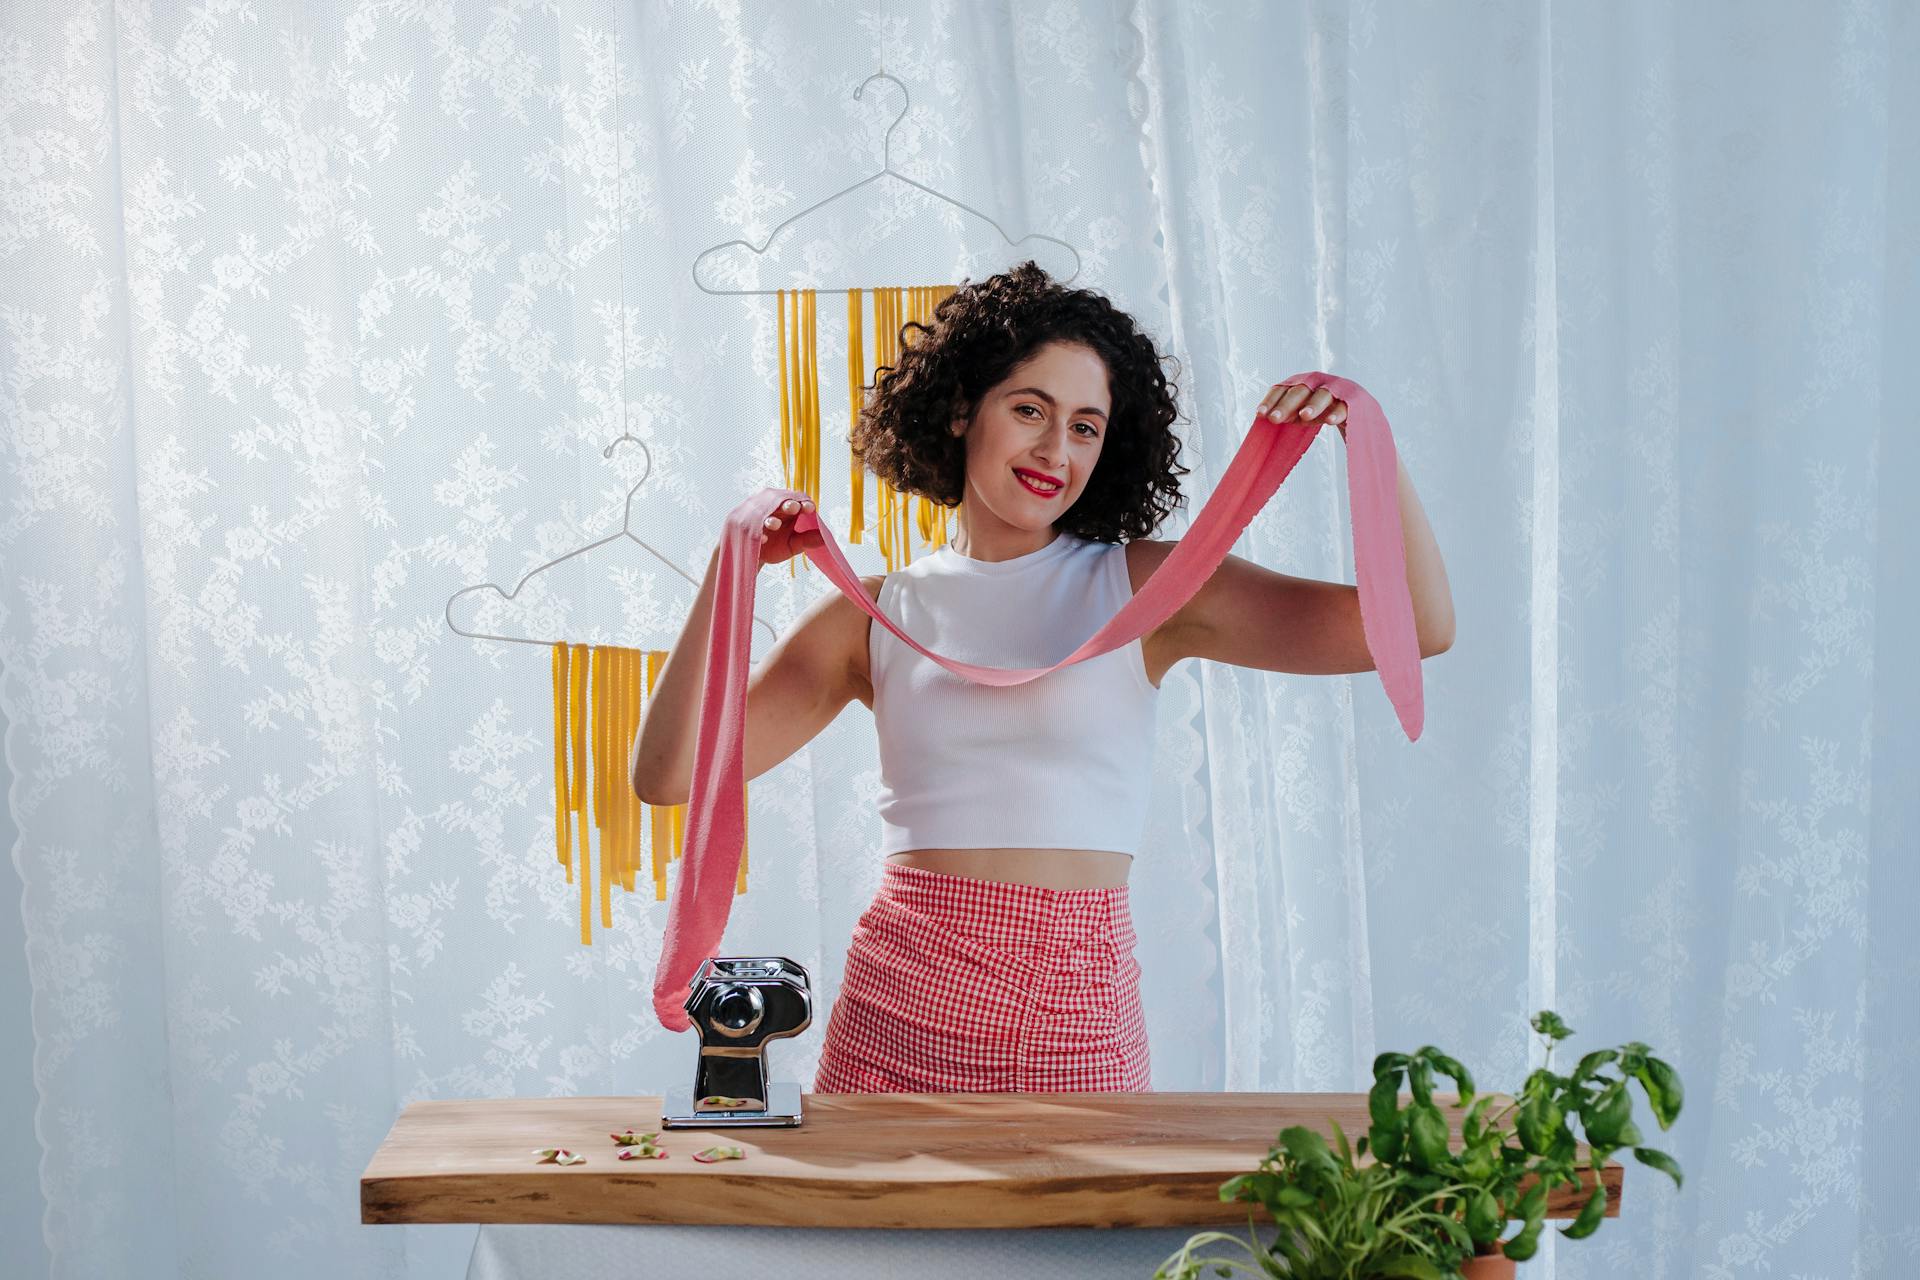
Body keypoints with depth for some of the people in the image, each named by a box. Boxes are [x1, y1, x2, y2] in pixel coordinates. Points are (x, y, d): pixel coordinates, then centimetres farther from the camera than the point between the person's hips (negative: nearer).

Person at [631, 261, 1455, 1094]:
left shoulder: (1147, 588, 4)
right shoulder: (873, 614, 8)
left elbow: (1417, 629, -4)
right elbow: (667, 775, 3)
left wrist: (1366, 435, -15)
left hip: (1080, 1022, 0)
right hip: (903, 1002, 1)